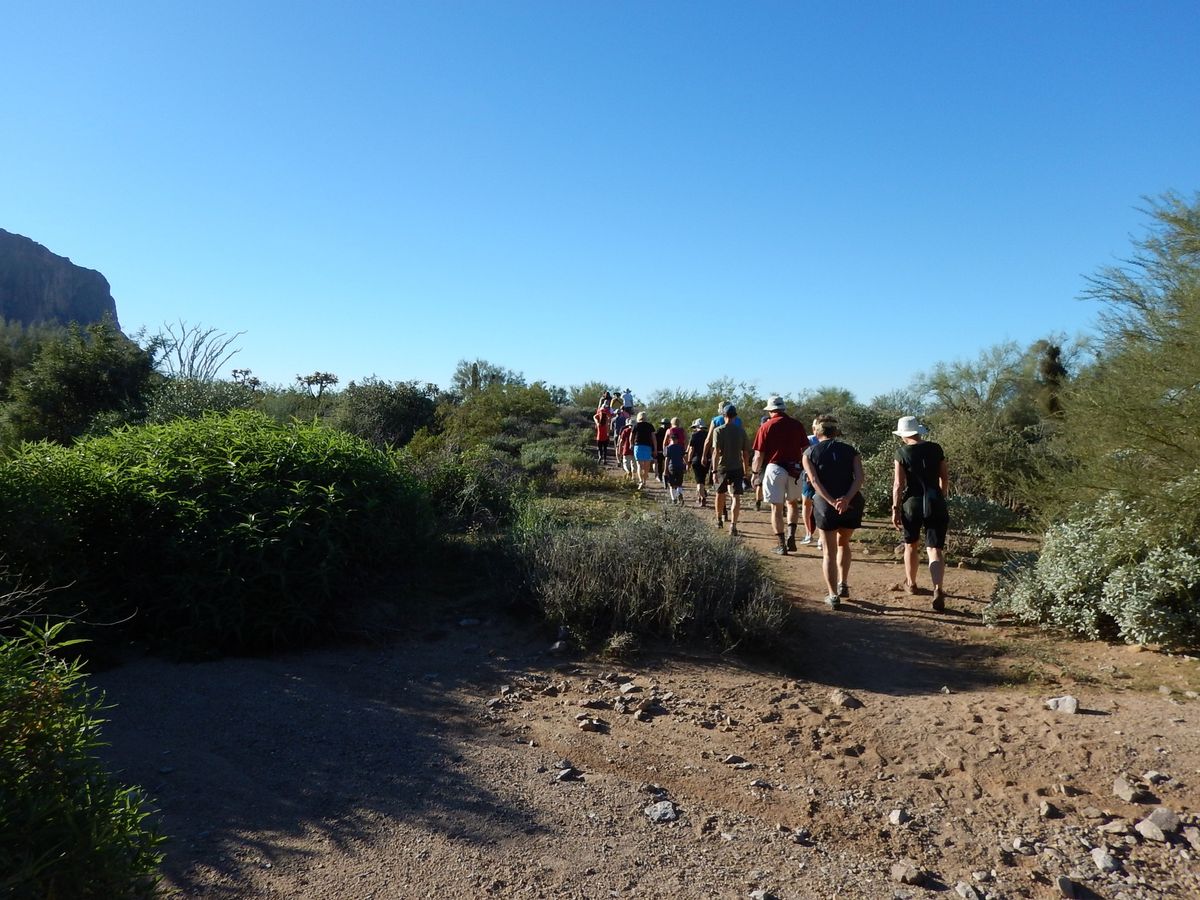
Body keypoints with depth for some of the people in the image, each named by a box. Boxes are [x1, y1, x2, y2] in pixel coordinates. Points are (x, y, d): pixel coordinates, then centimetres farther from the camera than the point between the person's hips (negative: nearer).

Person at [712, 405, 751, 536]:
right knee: (736, 496, -5)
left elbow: (716, 452, -15)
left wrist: (714, 470, -16)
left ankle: (719, 520, 37)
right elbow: (746, 453, 6)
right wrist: (745, 471, 15)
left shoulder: (719, 431, -5)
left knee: (720, 494, 20)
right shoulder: (741, 431, 3)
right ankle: (733, 524, -20)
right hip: (737, 467, 0)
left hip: (722, 467, 0)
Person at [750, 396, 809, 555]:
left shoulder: (766, 427, -3)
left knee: (776, 508, 5)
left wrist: (755, 473, 7)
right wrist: (805, 469, 14)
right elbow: (806, 451, 4)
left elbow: (759, 455, -5)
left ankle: (782, 545, 7)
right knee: (792, 502, 23)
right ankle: (791, 535, 9)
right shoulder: (797, 425, 5)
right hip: (794, 470, 3)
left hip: (774, 469, -3)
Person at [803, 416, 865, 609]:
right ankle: (843, 585, 25)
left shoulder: (809, 453, 4)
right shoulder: (850, 450, 8)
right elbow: (859, 477, -7)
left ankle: (833, 596, 8)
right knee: (843, 544, 26)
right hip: (852, 504, 2)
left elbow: (815, 481, -11)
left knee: (829, 552, 9)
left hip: (826, 506, -2)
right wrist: (846, 499, -18)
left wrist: (832, 502, -18)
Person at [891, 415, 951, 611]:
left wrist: (895, 508, -3)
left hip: (913, 502, -2)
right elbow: (945, 477, 9)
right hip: (935, 502, 2)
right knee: (935, 549, 0)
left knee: (911, 545, 20)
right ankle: (937, 589, -19)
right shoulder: (936, 449, 3)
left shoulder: (902, 452, -7)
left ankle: (911, 584, 35)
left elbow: (899, 484, -10)